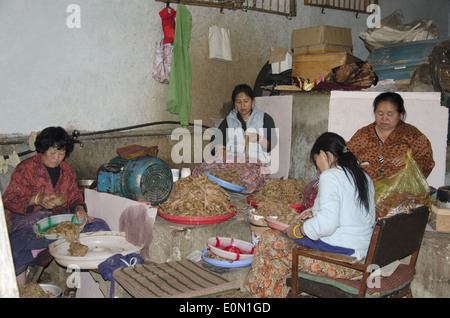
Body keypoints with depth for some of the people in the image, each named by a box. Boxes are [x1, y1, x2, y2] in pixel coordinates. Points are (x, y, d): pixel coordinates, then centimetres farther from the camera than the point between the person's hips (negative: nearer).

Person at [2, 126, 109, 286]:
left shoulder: (66, 170, 14)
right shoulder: (26, 168, -3)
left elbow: (75, 197, 16)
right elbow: (9, 199, -7)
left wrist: (79, 208, -9)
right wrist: (37, 199, -24)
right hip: (29, 219, -5)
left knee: (100, 226, -14)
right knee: (17, 244, -38)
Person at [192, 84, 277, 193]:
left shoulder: (265, 118, 17)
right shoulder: (229, 120, 24)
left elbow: (271, 145, 5)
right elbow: (215, 140, 11)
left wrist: (259, 139, -16)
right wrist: (220, 148, -13)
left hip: (255, 161, -1)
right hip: (231, 158, 2)